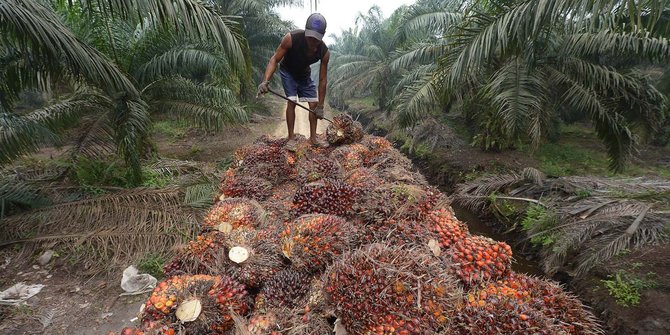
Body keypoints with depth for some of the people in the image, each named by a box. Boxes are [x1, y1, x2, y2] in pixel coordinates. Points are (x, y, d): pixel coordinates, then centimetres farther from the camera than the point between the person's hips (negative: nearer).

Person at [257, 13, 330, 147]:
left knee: (314, 104, -2)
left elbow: (323, 80, -20)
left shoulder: (324, 52, -27)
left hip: (304, 75, 3)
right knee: (291, 102, -16)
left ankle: (313, 137, 9)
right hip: (288, 72, -3)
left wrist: (320, 106, -19)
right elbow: (274, 59, -27)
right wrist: (265, 81, -42)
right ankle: (291, 137, -7)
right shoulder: (291, 39, -34)